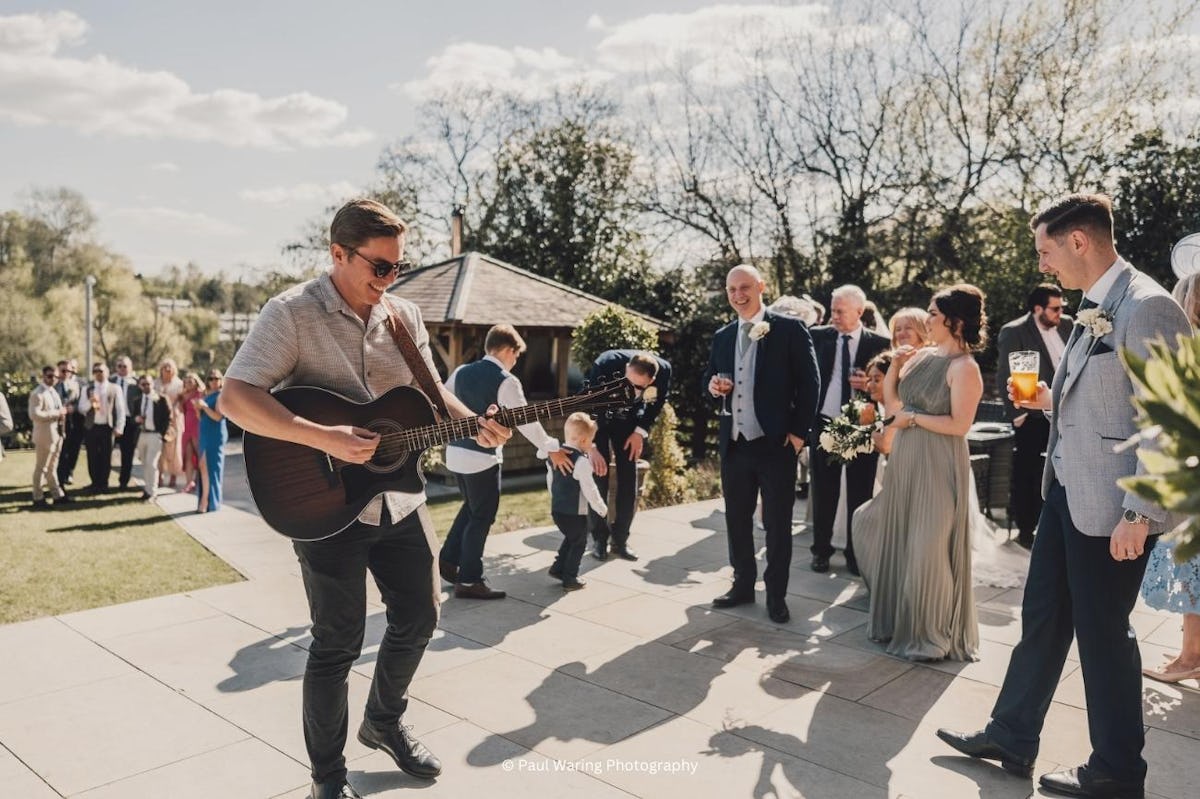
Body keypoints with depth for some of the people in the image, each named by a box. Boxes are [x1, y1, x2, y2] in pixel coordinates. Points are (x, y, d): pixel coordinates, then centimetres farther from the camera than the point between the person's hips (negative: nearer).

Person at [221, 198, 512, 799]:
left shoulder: (404, 315, 5)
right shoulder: (293, 313, -13)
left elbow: (431, 391, 12)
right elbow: (235, 399, -22)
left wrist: (475, 424, -7)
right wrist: (324, 439, -32)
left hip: (400, 498, 6)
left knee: (418, 618, 16)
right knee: (338, 642, 4)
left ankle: (384, 722, 42)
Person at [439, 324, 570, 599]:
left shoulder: (462, 372, 7)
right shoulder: (506, 381, -13)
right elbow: (526, 421, -12)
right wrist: (551, 449, -3)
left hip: (456, 452, 8)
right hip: (483, 457, -8)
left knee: (471, 508, 24)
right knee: (482, 517, 4)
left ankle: (447, 561, 27)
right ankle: (469, 580, 9)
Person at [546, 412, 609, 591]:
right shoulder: (581, 461, -21)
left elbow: (550, 481, 15)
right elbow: (589, 489, -19)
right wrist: (601, 508, -5)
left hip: (556, 509, 8)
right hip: (575, 513, -8)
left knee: (570, 539, 26)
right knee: (578, 543, 8)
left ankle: (557, 568, 28)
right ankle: (570, 578, 11)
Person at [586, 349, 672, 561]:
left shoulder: (664, 370, -29)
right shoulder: (605, 364, -37)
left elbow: (656, 403, -6)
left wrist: (641, 431, -13)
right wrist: (591, 446, -34)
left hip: (629, 420, 2)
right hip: (599, 418, -2)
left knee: (629, 480, -3)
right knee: (598, 476, -10)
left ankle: (620, 540, 8)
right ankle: (600, 540, 3)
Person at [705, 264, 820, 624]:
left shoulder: (790, 329, -5)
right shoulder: (722, 336, 12)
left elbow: (809, 382, -6)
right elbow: (711, 378, 20)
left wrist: (798, 432, -11)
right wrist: (713, 385, -4)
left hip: (776, 444, -5)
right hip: (734, 444, 5)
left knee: (777, 523, 4)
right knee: (737, 519, 14)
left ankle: (776, 595, 18)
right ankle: (743, 585, 29)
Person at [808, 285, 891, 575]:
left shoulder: (879, 343, -2)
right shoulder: (818, 336, 1)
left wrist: (871, 385, -15)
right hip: (824, 425, 1)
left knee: (859, 495, 8)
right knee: (823, 494, 10)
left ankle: (856, 553, 23)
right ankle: (821, 550, 25)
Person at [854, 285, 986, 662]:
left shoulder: (964, 367, -14)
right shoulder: (922, 356, 8)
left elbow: (959, 424, -20)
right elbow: (891, 404, 10)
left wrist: (912, 417, -13)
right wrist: (894, 367, -3)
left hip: (937, 464, -8)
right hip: (905, 460, 8)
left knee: (928, 546, 2)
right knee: (897, 539, 17)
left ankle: (933, 634, 20)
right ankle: (899, 619, 36)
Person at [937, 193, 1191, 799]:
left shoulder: (1146, 307, -17)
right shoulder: (1094, 310, 11)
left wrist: (1141, 515, -21)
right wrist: (1050, 401, 5)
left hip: (1111, 505, -9)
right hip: (1066, 491, 9)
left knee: (1102, 633, 6)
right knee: (1041, 617, 16)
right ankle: (1011, 737, 31)